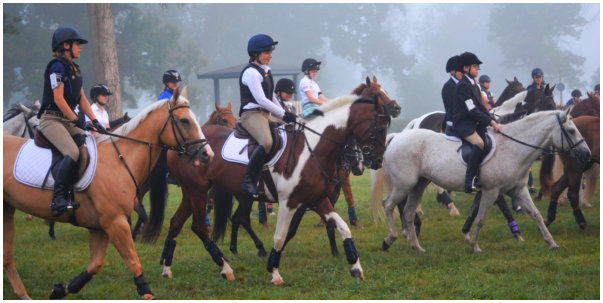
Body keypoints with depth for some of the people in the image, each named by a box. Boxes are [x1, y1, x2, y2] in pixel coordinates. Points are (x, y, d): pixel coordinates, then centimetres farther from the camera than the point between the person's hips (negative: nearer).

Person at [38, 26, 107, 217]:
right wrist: (77, 122, -17)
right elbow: (58, 99, -16)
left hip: (68, 121, 9)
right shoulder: (57, 67, -10)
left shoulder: (75, 69, 18)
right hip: (52, 120, -9)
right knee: (73, 152, -30)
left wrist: (95, 122, 7)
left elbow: (82, 99, 18)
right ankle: (58, 199, -34)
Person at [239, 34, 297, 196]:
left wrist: (285, 114, 14)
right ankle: (248, 181, -34)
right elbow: (261, 100, -19)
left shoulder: (265, 70, 19)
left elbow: (271, 97, 25)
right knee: (266, 142, -34)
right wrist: (283, 114, -18)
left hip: (266, 114, 10)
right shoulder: (251, 72, -11)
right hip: (251, 114, -10)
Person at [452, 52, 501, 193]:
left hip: (474, 123, 10)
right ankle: (470, 180, -33)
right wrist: (491, 122, -20)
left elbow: (481, 107, 18)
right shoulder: (463, 86, -13)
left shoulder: (474, 85, 18)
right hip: (463, 123, -10)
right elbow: (472, 110, -19)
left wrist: (493, 122, 5)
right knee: (479, 143, -31)